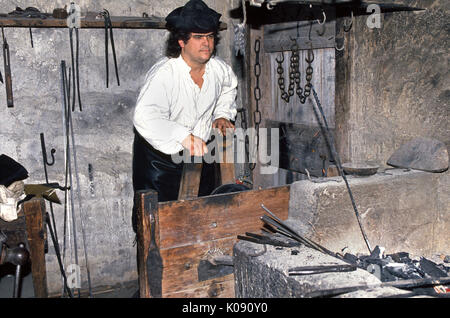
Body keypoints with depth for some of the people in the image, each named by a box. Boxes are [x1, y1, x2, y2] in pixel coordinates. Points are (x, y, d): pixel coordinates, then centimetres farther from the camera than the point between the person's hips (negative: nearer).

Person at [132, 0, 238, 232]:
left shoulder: (218, 68, -8)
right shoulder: (164, 74, -30)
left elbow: (229, 86, 20)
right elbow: (144, 116, -46)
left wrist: (222, 114, 6)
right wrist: (183, 137, -56)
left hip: (200, 150, 6)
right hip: (160, 154, -6)